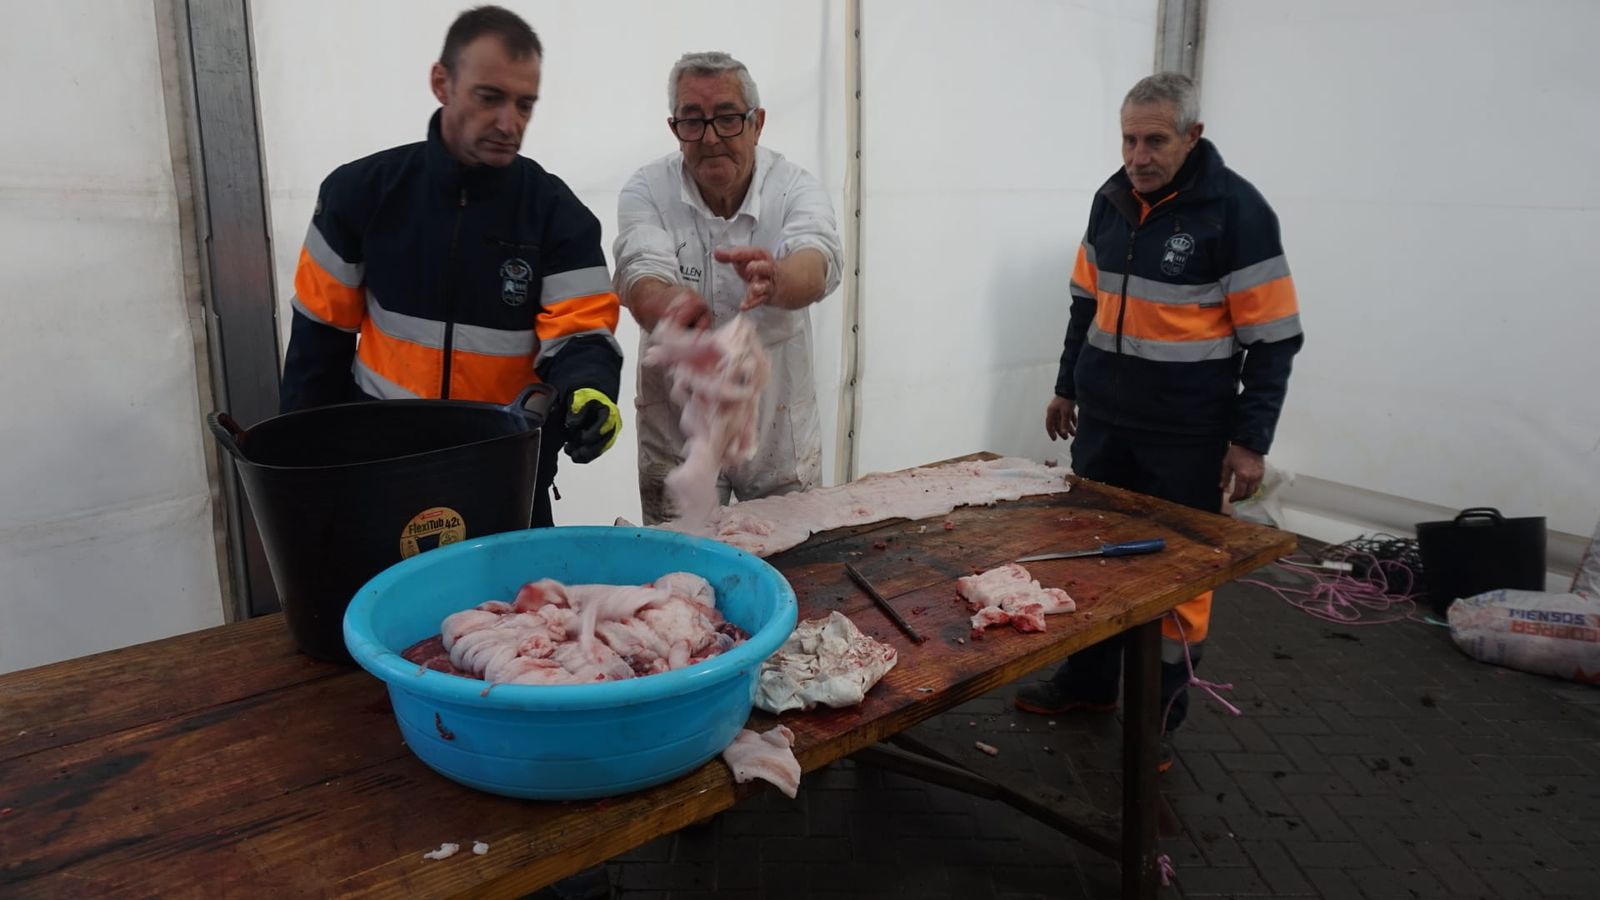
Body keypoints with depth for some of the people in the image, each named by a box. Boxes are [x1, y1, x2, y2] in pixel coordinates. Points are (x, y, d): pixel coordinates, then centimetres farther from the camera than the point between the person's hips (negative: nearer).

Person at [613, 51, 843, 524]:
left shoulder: (795, 188, -10)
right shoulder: (648, 191, -9)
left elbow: (817, 265, -30)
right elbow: (641, 279, -25)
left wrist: (775, 280, -54)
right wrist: (674, 305, -49)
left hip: (781, 431, 1)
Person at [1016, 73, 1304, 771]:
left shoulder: (1236, 210, -12)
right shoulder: (1111, 200, 6)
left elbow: (1274, 337, -11)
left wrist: (1250, 441, -13)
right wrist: (1067, 387, 18)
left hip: (1187, 434, -5)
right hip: (1103, 419, 6)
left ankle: (1161, 715, 18)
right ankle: (1089, 682, 30)